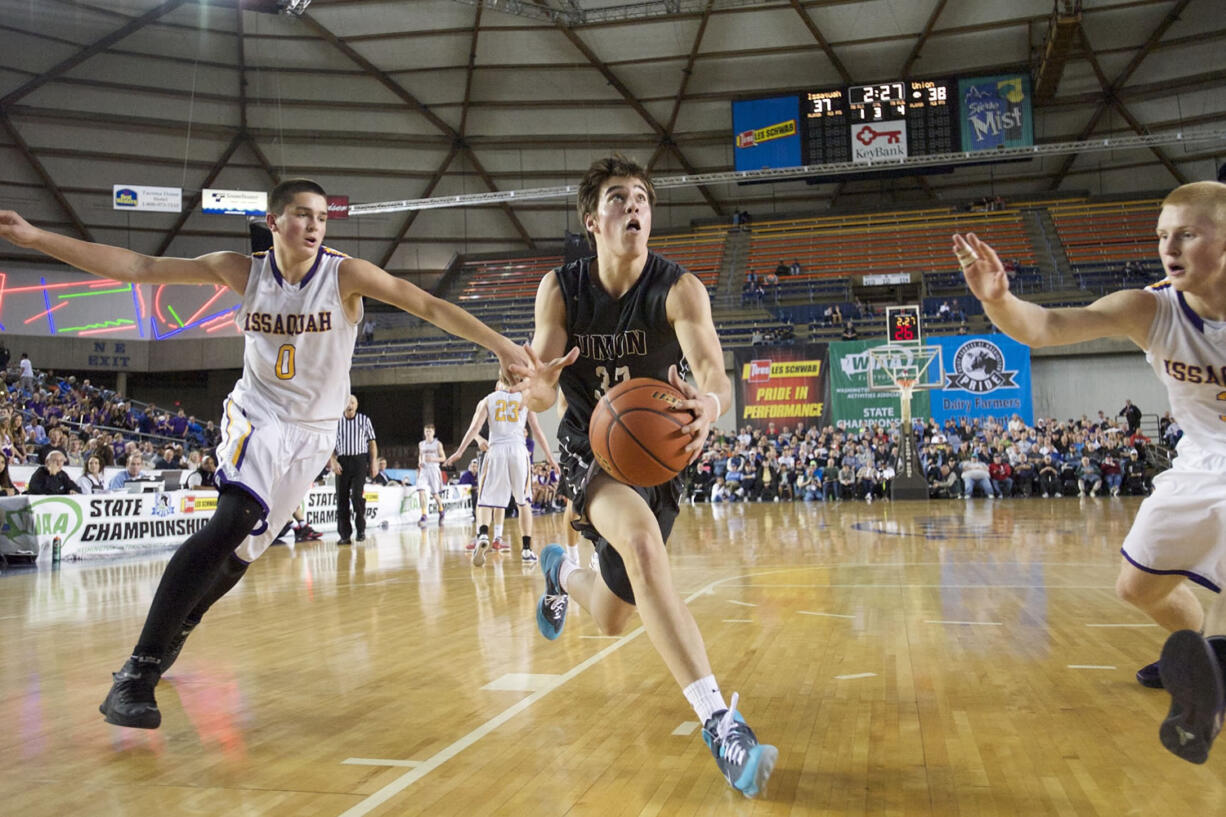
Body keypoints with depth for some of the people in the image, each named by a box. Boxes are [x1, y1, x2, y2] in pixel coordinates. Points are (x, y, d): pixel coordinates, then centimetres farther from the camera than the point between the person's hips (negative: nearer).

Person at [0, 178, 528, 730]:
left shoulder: (344, 274, -12)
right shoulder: (245, 272, -7)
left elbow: (428, 305, -19)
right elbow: (138, 268, -7)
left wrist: (501, 347, -28)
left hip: (311, 432, 2)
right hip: (256, 416, -1)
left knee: (244, 547, 8)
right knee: (235, 519, -28)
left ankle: (169, 635, 36)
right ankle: (138, 671, -24)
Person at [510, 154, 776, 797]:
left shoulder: (679, 289, -17)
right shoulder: (560, 289, -11)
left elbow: (714, 372, -31)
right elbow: (541, 396, -12)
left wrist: (710, 402, -56)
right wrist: (537, 385, -38)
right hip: (589, 450, -1)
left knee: (611, 620, 9)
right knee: (639, 535, -36)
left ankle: (561, 575, 48)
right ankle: (719, 721, -33)